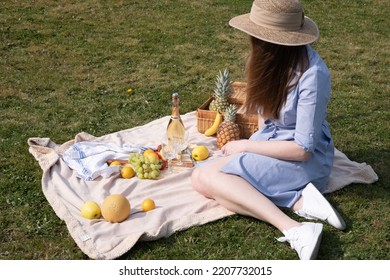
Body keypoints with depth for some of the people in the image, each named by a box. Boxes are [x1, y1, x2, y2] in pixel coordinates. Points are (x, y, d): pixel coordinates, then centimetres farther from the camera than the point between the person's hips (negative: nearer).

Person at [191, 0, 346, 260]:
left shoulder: (312, 75, -25)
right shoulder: (273, 59, -4)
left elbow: (303, 149, -22)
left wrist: (245, 146, -15)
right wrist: (252, 144, -3)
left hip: (304, 160, -8)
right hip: (271, 141, 8)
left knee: (207, 177, -22)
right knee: (201, 176, -14)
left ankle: (294, 231, -28)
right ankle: (300, 203, -17)